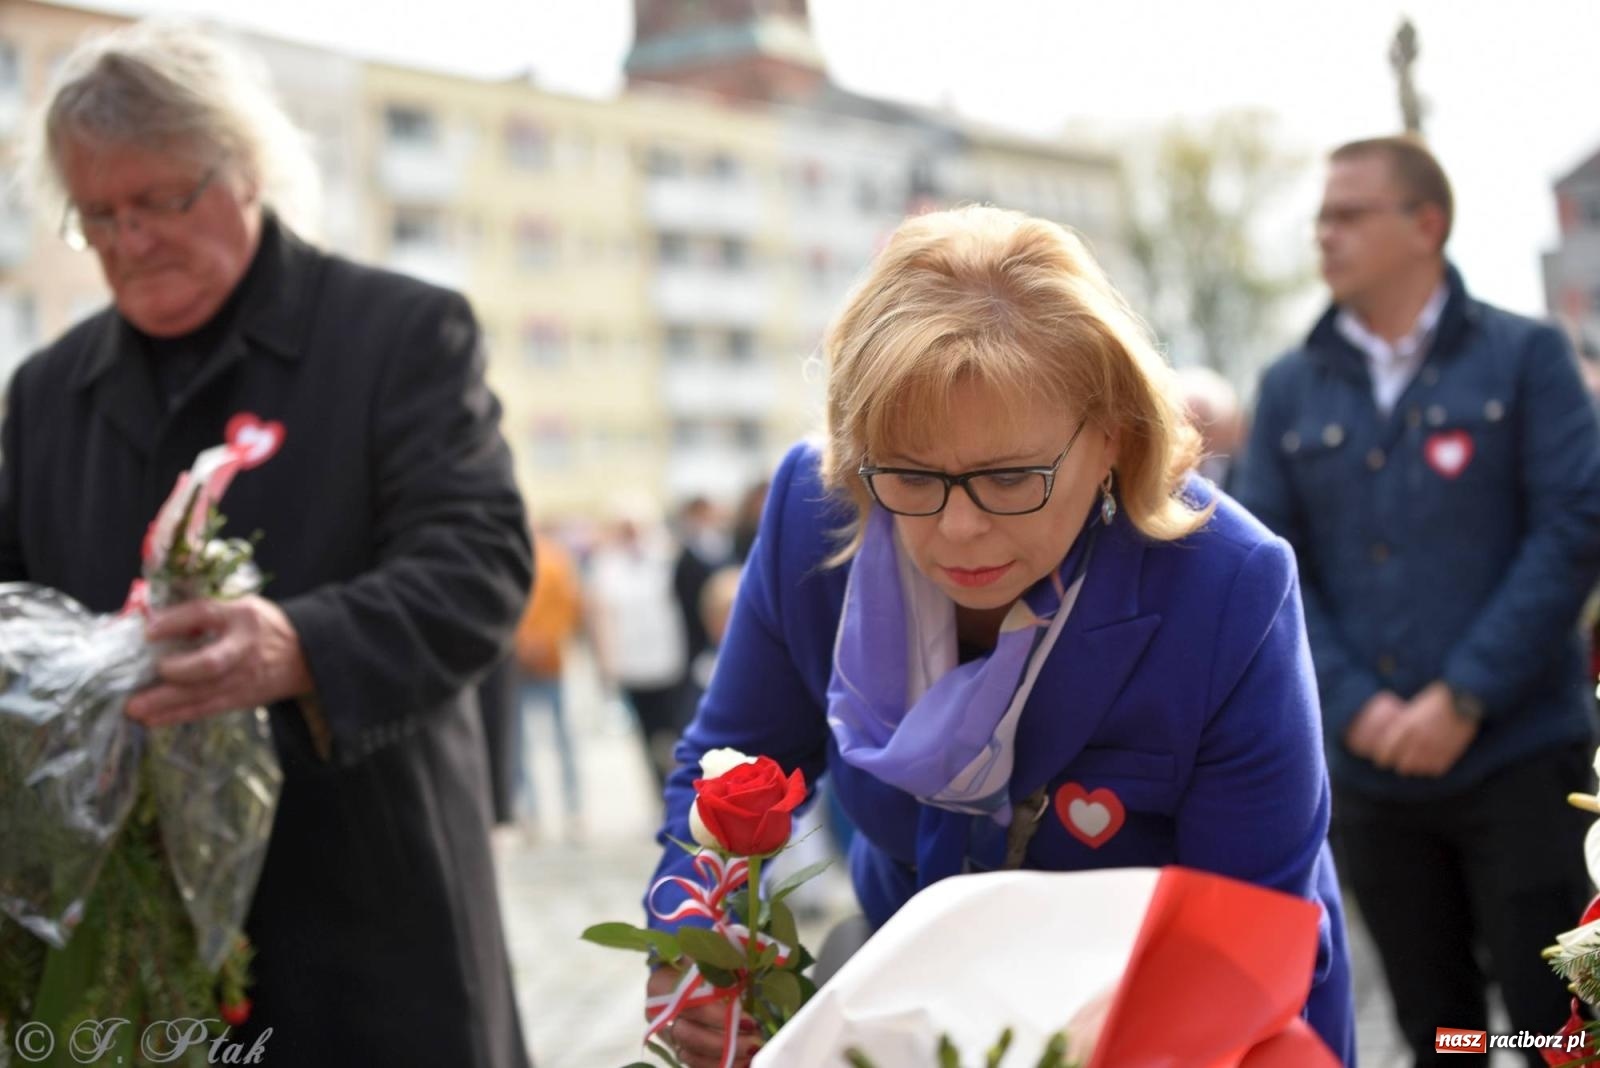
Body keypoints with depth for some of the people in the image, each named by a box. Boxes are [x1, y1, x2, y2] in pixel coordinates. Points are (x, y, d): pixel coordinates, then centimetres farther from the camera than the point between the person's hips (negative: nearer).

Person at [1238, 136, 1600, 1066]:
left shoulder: (1525, 356, 1)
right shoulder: (1291, 389, 8)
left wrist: (1466, 697, -13)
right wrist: (1354, 704, -11)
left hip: (1519, 755, -3)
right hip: (1370, 771, 3)